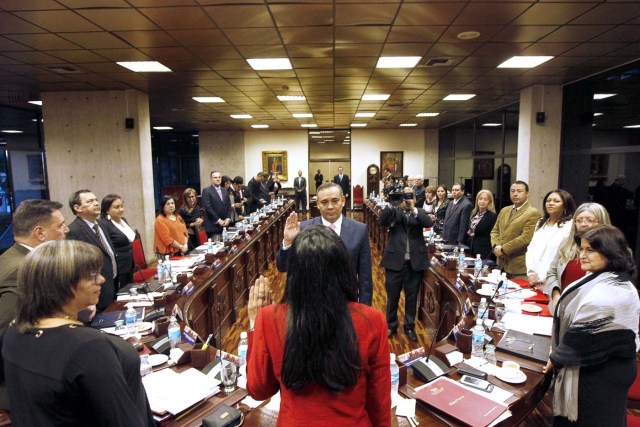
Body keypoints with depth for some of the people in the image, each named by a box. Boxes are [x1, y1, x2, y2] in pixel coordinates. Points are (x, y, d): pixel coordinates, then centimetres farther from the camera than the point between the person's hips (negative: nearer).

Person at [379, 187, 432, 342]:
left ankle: (409, 327, 28)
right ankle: (391, 325, 28)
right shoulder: (394, 212, 2)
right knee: (392, 296, 10)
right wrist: (391, 204, -27)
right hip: (395, 260, -1)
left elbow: (429, 223, -14)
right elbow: (381, 221, -16)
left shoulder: (419, 213, 5)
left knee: (412, 297, 12)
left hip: (415, 262, 1)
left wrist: (413, 209, -24)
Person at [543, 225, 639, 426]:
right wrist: (558, 354, 14)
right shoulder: (603, 279, 6)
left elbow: (585, 335, -25)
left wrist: (556, 359, -11)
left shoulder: (609, 292, -28)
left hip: (598, 375, -9)